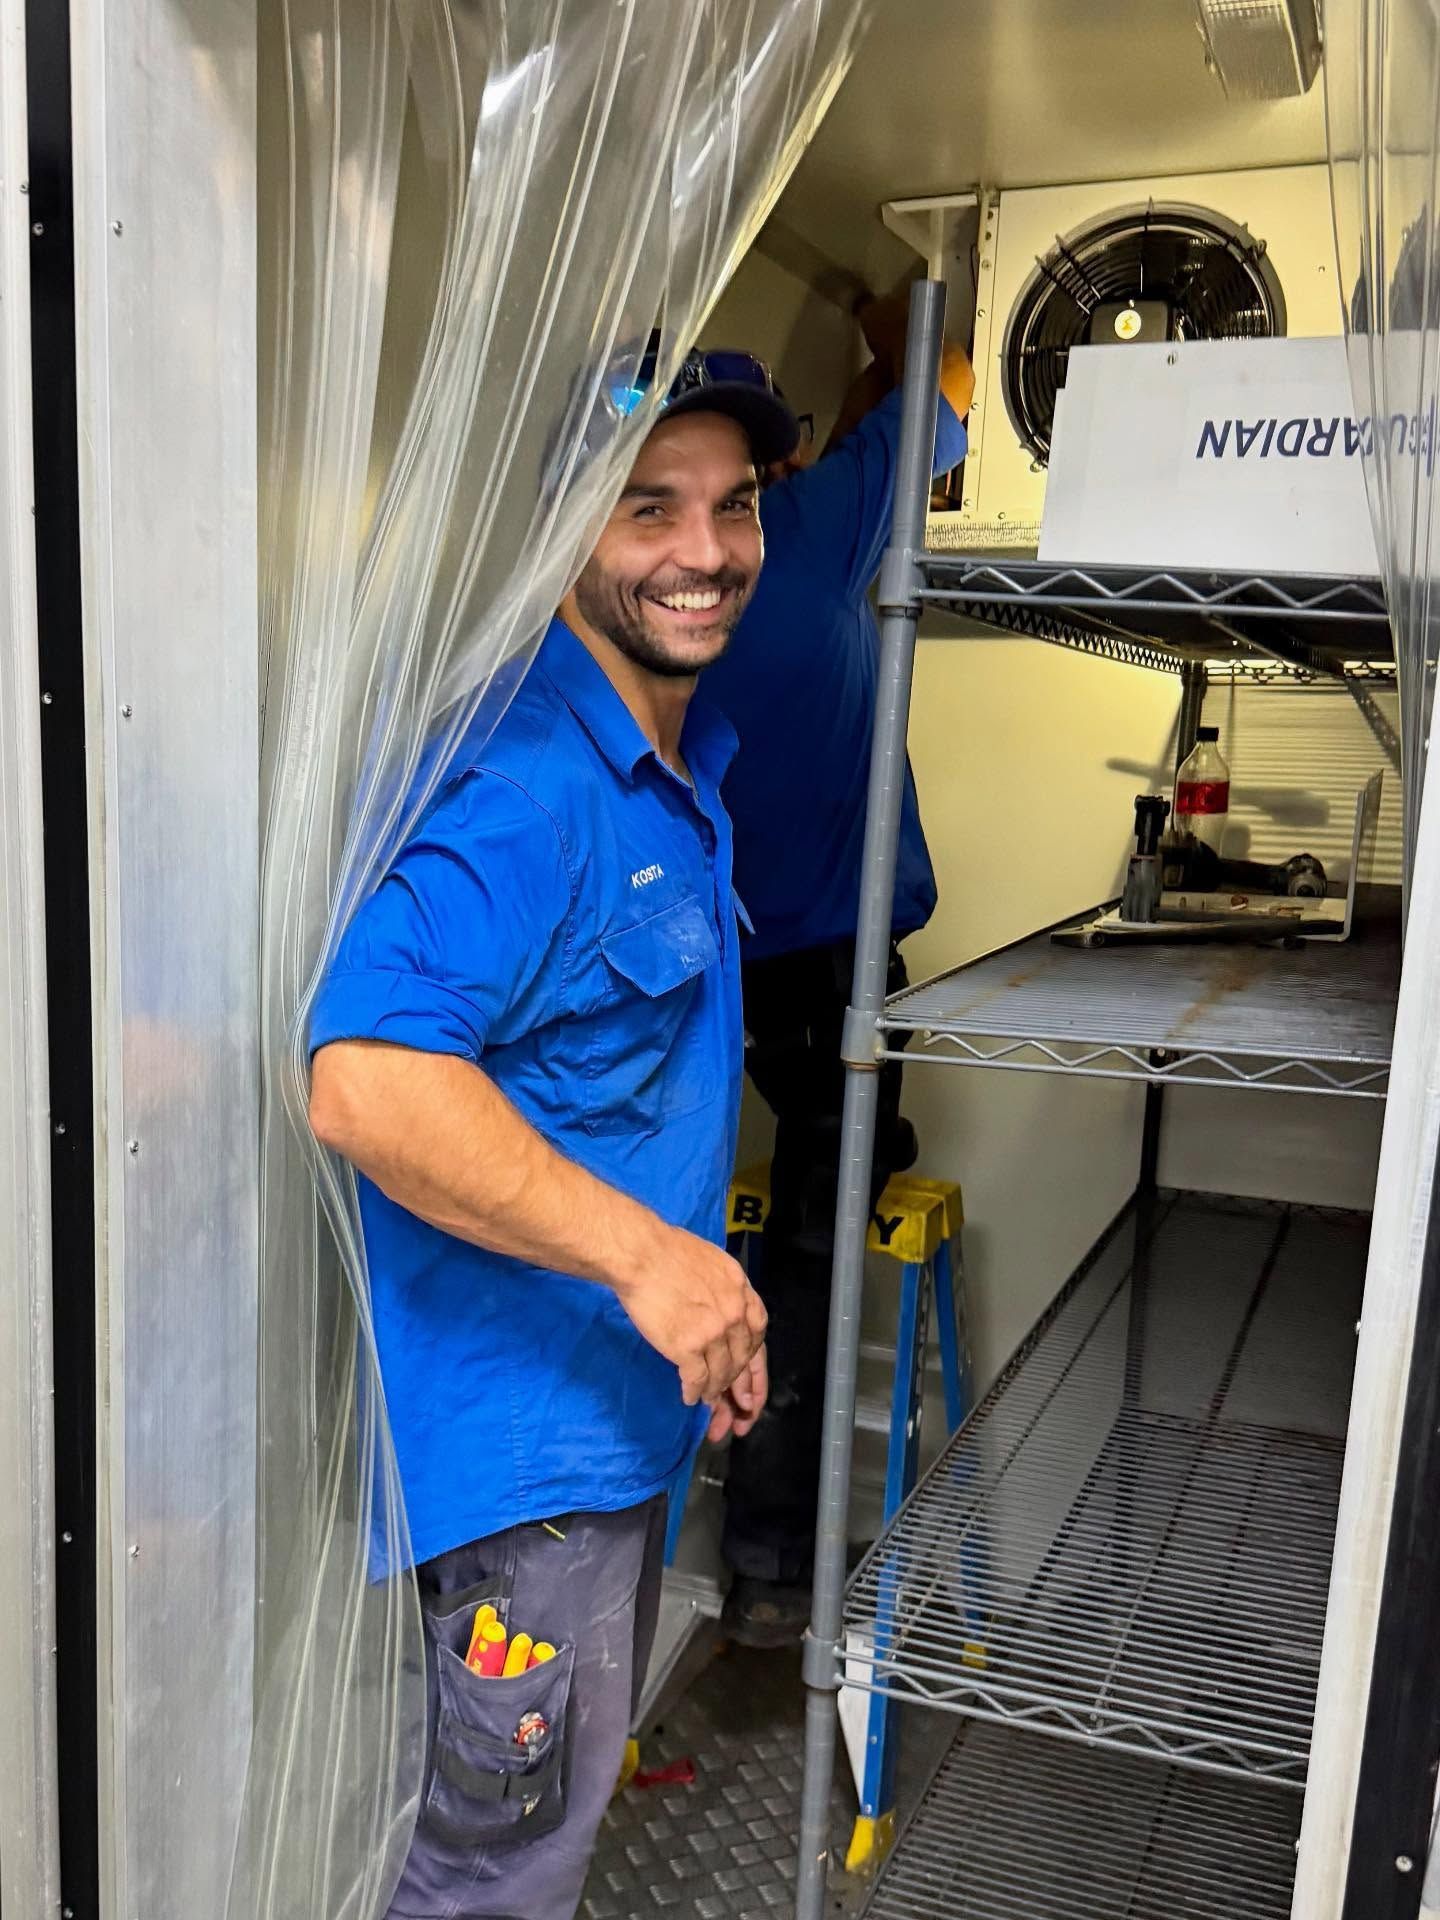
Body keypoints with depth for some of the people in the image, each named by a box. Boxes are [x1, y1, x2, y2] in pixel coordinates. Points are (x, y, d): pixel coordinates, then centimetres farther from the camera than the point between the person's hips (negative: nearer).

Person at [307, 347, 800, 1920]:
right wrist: (645, 1253, -31)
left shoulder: (687, 768, 8)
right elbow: (363, 1080, -35)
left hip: (630, 1398, 10)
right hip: (524, 1427, -9)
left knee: (572, 1782, 28)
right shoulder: (524, 786, -25)